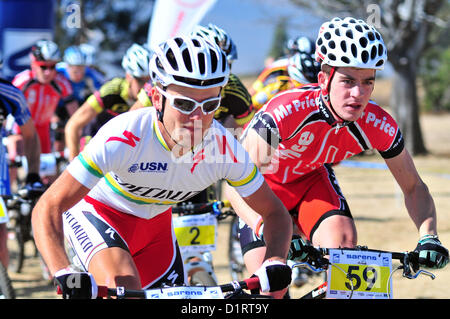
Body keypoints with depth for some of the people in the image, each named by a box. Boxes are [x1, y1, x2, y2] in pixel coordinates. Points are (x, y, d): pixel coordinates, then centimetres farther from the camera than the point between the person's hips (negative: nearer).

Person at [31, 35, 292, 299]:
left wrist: (275, 263, -34)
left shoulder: (226, 148, -26)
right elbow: (48, 208, -37)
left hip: (155, 222, 5)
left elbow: (275, 213, -12)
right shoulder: (123, 138, -37)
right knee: (124, 288, -32)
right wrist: (64, 275, -53)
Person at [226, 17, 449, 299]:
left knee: (344, 240, -27)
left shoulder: (379, 126, -28)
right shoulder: (288, 110, -40)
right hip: (264, 183, -3)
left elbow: (414, 187, -12)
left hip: (311, 179, 3)